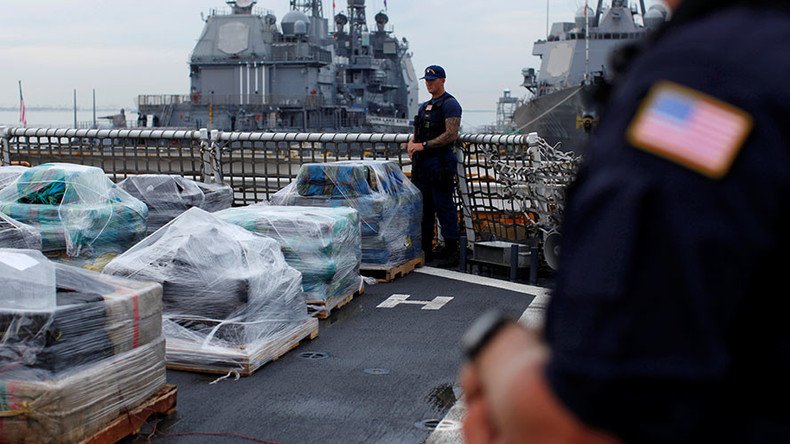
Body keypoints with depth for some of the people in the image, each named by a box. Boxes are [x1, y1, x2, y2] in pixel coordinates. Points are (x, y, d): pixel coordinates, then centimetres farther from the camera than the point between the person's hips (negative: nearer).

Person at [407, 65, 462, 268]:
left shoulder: (449, 104, -7)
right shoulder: (425, 106, 20)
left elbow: (451, 135, -17)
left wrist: (424, 145, -17)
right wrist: (412, 143, 2)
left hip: (440, 163, -9)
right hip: (422, 164, 9)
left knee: (444, 207, -6)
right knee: (423, 207, 12)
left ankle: (452, 252, 0)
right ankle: (425, 249, 21)